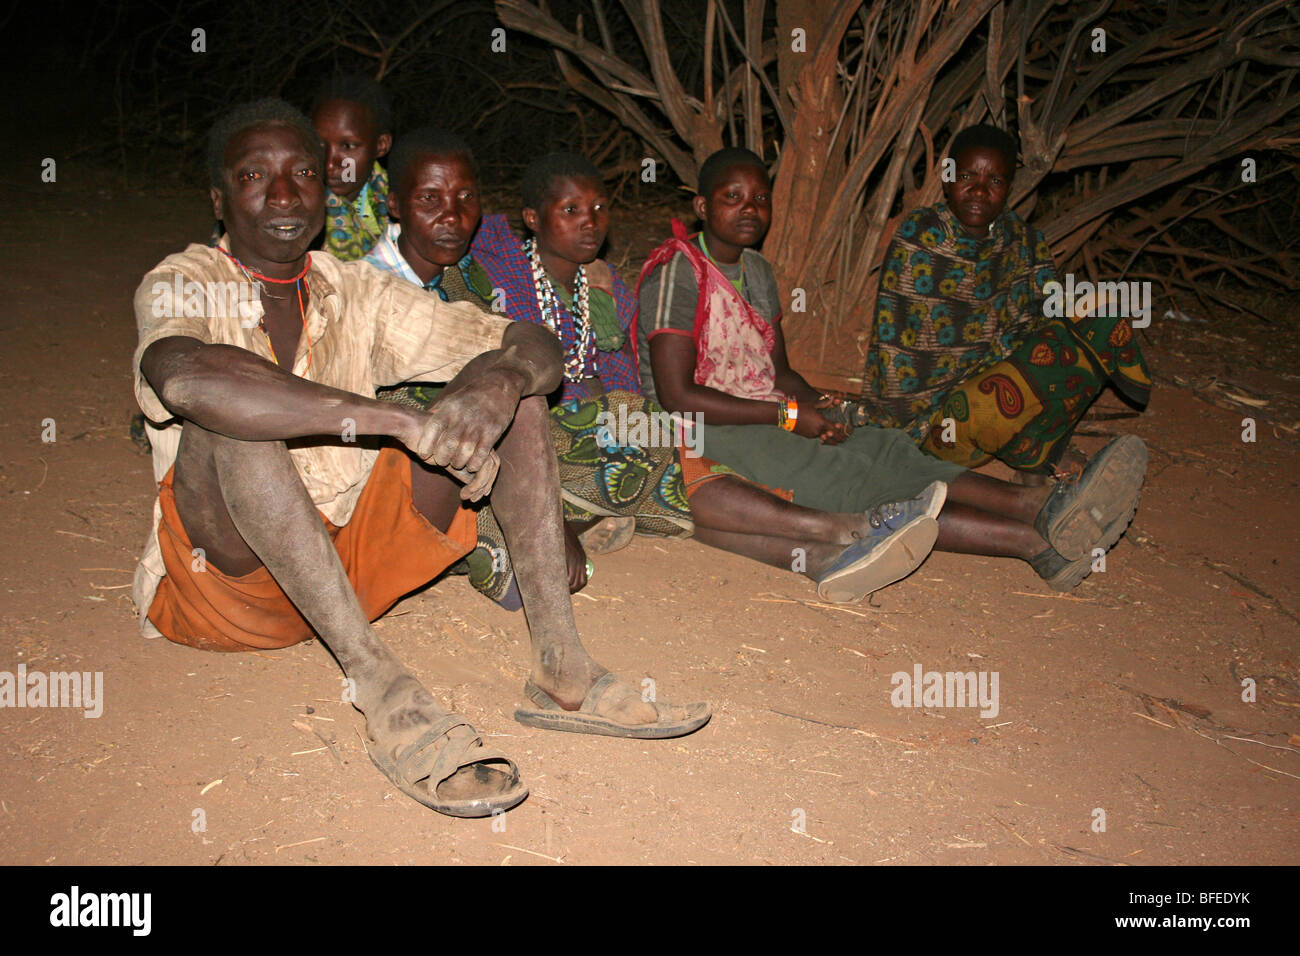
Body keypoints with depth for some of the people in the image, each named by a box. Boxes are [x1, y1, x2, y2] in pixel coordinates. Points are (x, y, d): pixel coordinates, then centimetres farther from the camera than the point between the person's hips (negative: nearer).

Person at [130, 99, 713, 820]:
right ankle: (379, 687, -34)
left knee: (509, 377, -8)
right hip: (225, 577, -4)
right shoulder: (181, 286, -7)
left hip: (349, 567, 5)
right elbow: (186, 379, -35)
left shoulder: (358, 293, 6)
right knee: (233, 415, -32)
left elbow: (537, 346, -1)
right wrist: (406, 423, -39)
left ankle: (559, 668, -20)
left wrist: (504, 377, -27)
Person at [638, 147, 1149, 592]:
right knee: (846, 479, -25)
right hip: (705, 435, -8)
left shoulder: (757, 271, 17)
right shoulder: (678, 272, -10)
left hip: (766, 419, 8)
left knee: (885, 447, -17)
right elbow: (677, 397, -17)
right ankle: (1039, 542, -37)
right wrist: (788, 415, -15)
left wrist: (818, 405, -6)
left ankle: (1044, 507, -35)